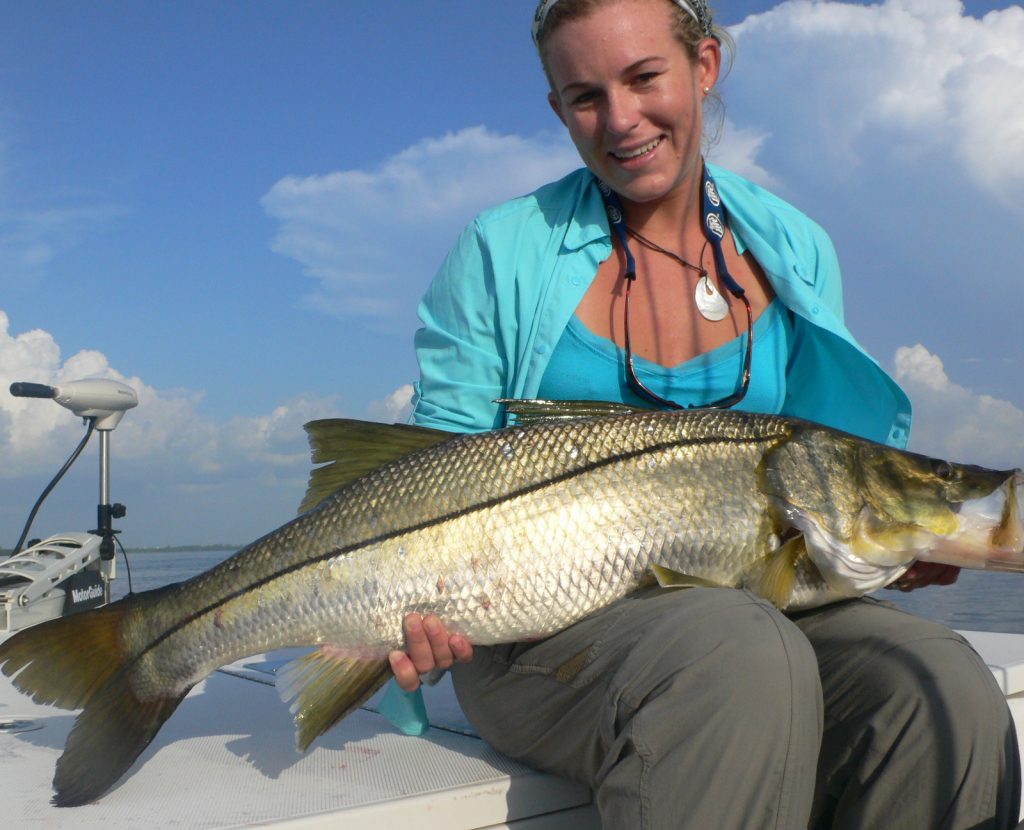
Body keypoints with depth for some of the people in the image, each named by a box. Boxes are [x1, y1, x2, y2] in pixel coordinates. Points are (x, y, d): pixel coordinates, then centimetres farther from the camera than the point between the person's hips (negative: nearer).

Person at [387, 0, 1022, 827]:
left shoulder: (796, 251, 10)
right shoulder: (502, 251, 1)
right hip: (543, 625, -3)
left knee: (945, 692, -25)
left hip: (755, 599, 4)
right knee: (748, 662, -35)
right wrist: (418, 602, -17)